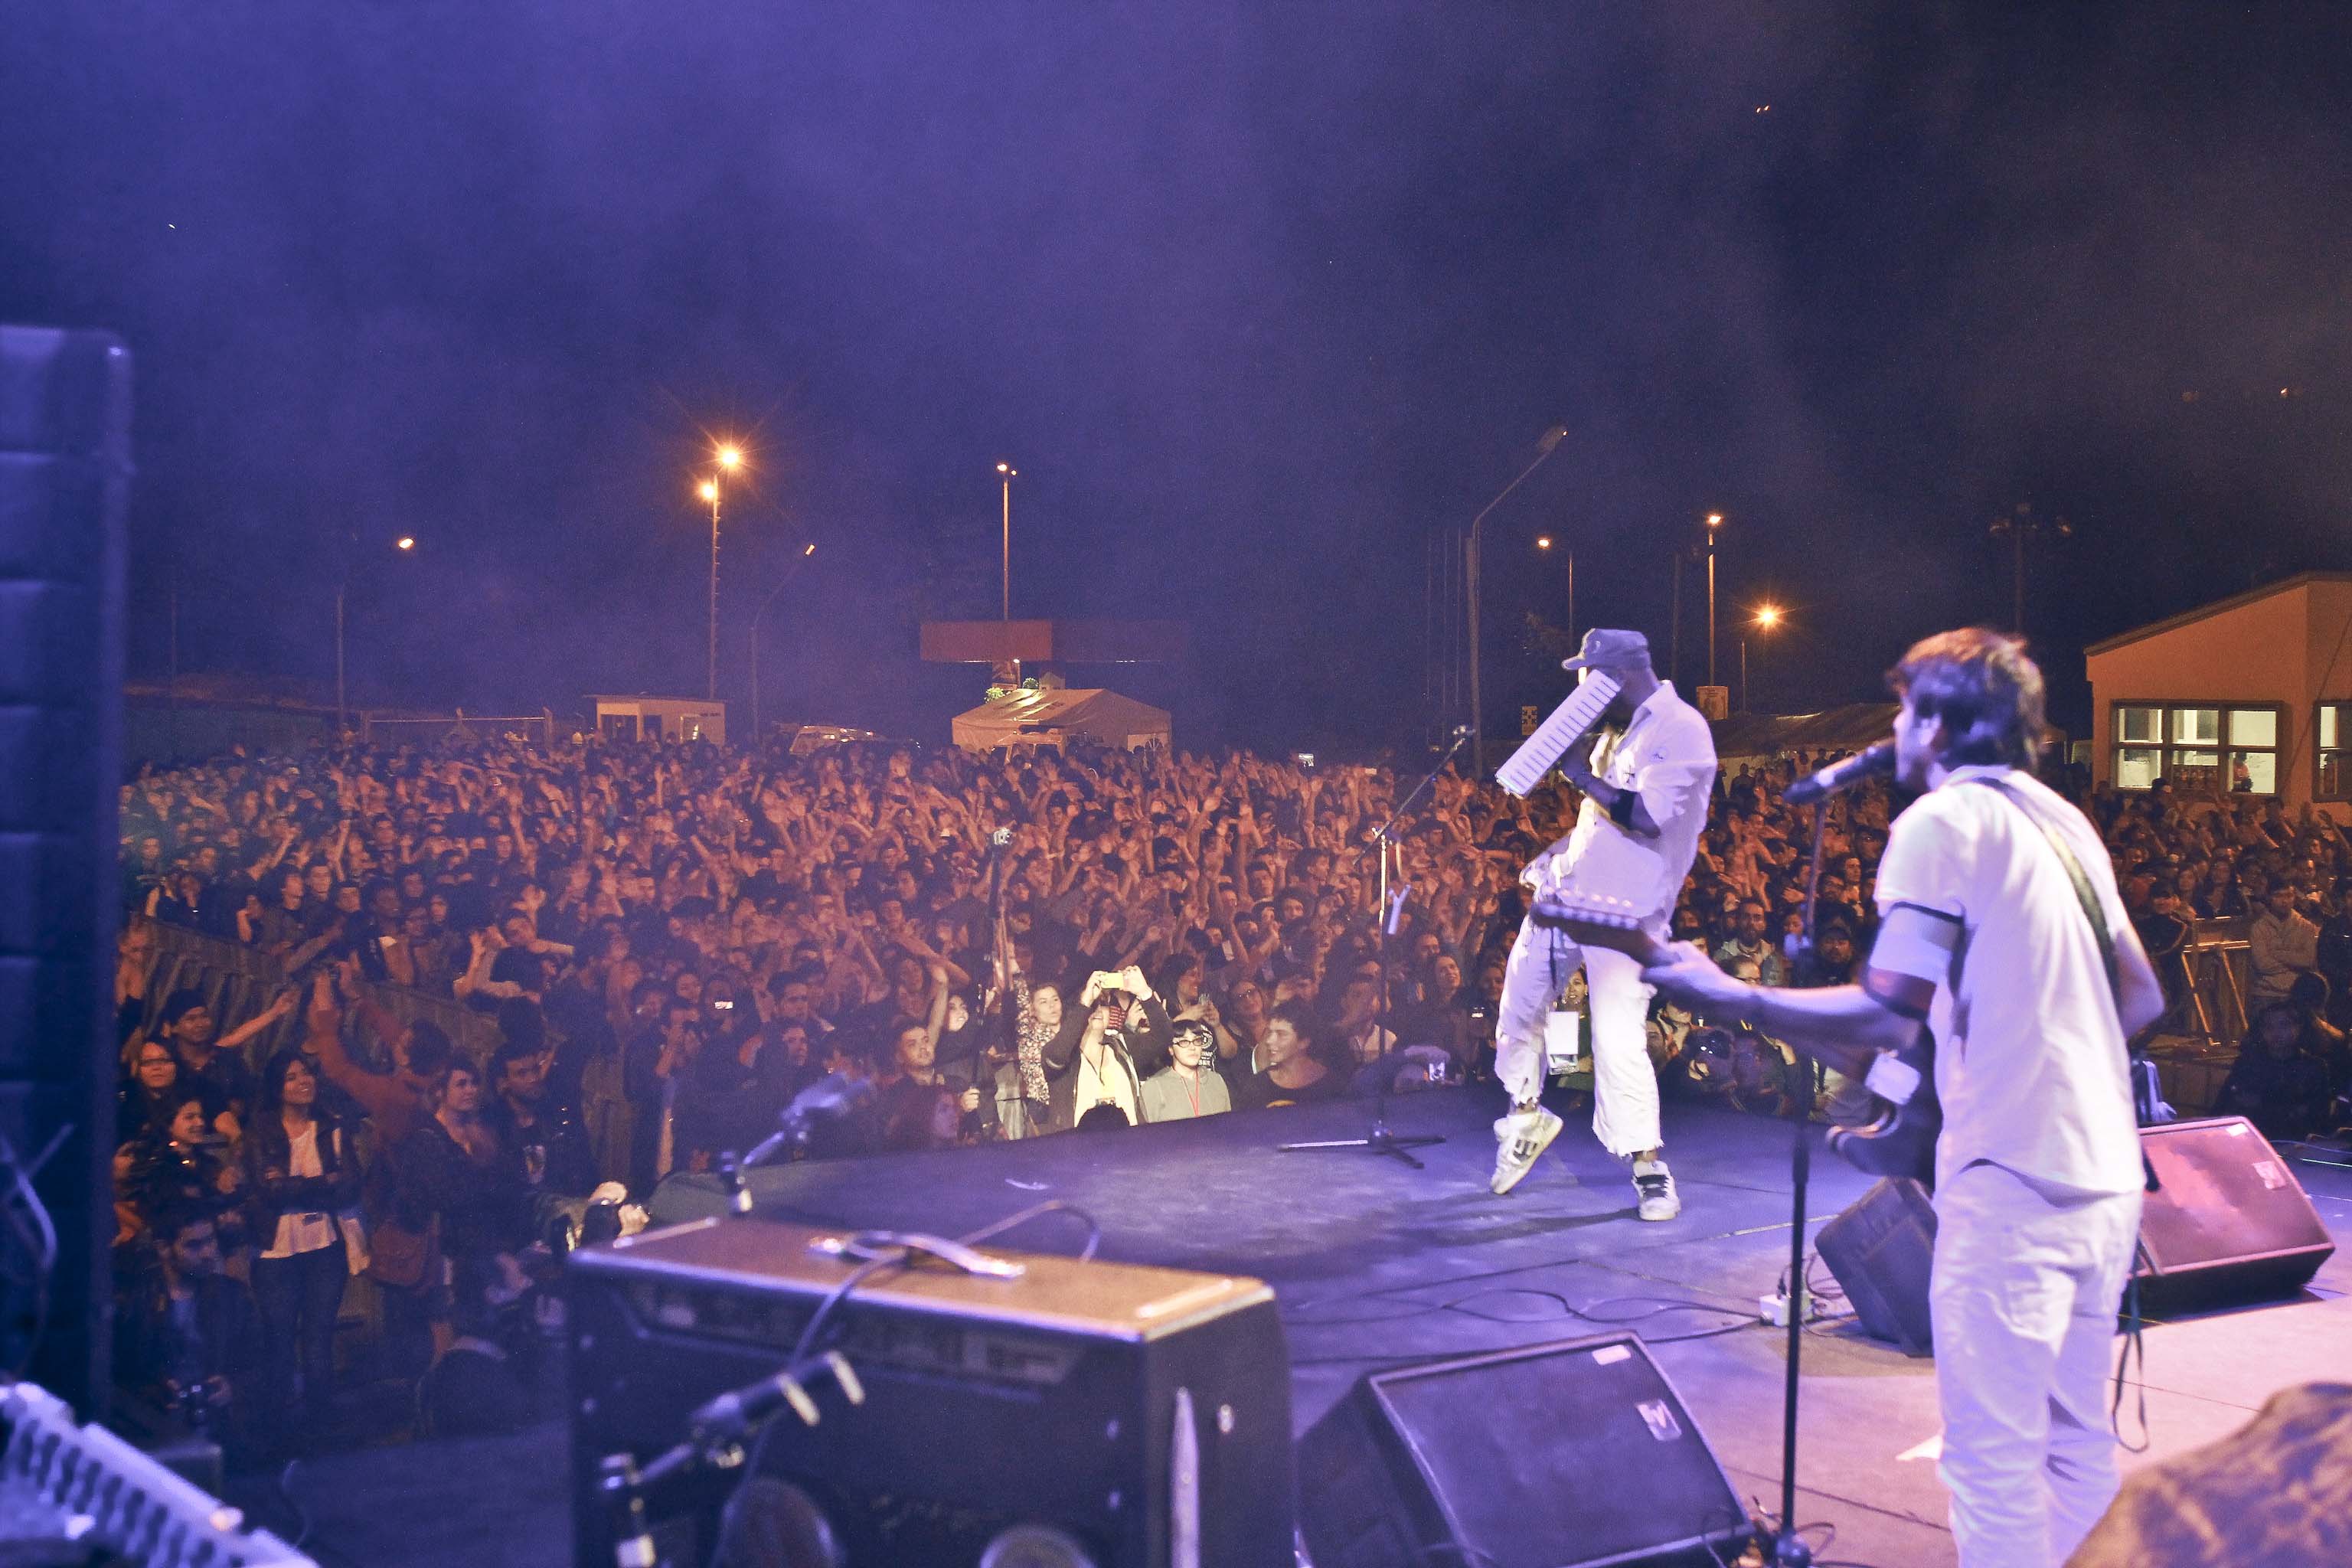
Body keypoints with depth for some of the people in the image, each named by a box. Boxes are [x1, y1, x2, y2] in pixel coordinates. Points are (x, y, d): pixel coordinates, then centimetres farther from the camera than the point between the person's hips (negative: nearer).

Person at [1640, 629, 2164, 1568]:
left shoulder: (1942, 820, -9)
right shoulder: (2065, 821, 15)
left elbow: (1887, 1011, -17)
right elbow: (2143, 999, 19)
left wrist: (1728, 998, -9)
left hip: (2012, 1183, -8)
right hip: (2104, 1176, 8)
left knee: (1993, 1461, 0)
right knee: (2077, 1445, 18)